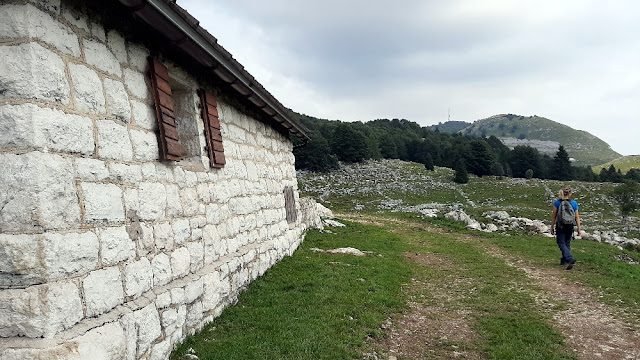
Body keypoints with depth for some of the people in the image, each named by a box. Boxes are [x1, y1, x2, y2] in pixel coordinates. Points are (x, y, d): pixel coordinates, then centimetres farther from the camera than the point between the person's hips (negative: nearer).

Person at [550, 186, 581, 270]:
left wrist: (552, 227, 5)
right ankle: (564, 261, 25)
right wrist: (579, 228, 5)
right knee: (567, 243, 17)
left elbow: (554, 216, -3)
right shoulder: (574, 203, -2)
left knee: (561, 243, 0)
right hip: (570, 226, 2)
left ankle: (570, 258, -21)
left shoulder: (557, 203, -5)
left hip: (560, 226, -2)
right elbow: (577, 217, -1)